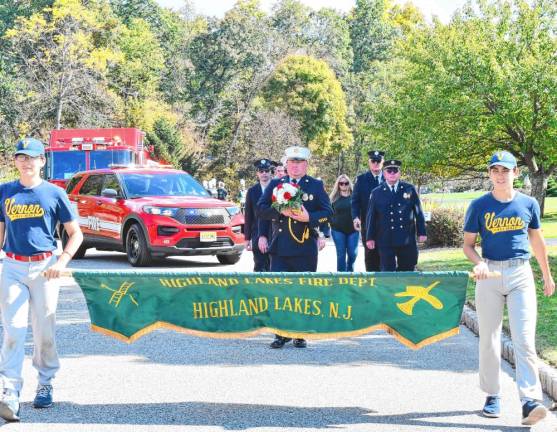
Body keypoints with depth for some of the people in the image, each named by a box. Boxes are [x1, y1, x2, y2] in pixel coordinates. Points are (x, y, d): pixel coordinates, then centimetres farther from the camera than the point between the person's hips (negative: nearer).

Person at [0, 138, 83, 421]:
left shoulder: (54, 193, 1)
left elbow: (75, 233, 3)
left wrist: (62, 262, -11)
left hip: (44, 267, -1)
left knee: (44, 330, 4)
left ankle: (45, 385, 21)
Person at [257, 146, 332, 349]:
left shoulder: (316, 185, 7)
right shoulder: (275, 184, 12)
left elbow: (328, 212, 1)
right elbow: (260, 209, 4)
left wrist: (309, 217, -17)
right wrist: (280, 211, -14)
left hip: (305, 248, -1)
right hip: (279, 247, 1)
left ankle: (300, 335, 12)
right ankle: (281, 334, 4)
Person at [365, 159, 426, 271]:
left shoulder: (410, 189, 6)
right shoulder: (376, 193, 4)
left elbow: (418, 212, 8)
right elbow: (371, 217, 5)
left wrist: (421, 232, 4)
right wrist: (370, 238, 2)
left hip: (408, 240, 1)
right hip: (386, 241, -1)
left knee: (408, 272, 6)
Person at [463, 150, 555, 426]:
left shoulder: (528, 204, 6)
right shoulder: (479, 206, 2)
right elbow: (468, 243, 4)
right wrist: (479, 262, -16)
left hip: (521, 274, 0)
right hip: (490, 274, 0)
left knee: (525, 340, -10)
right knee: (489, 339, 4)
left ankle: (530, 402, -16)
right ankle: (493, 396, 18)